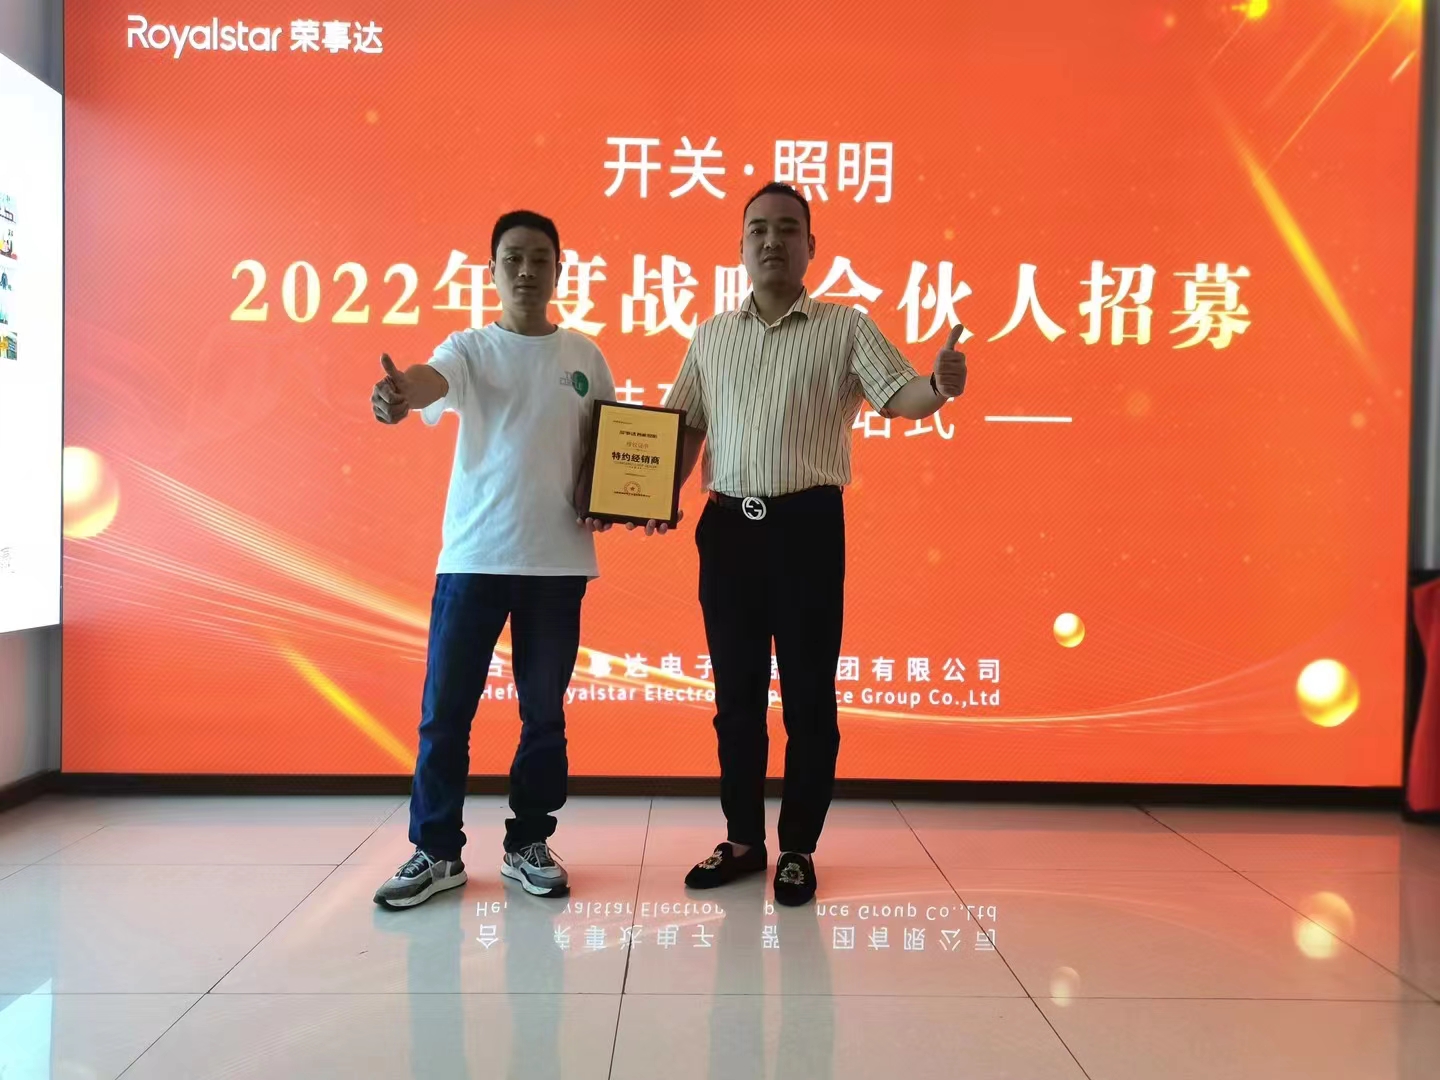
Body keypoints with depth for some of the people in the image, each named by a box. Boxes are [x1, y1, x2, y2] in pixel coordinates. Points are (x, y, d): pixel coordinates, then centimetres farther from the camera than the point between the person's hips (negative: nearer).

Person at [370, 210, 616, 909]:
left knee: (544, 711, 9)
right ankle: (436, 852, 17)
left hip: (558, 561, 2)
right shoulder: (469, 347, 1)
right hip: (472, 556, -1)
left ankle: (528, 846, 24)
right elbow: (433, 379, -22)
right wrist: (400, 395, -46)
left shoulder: (585, 356, 9)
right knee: (445, 709, 2)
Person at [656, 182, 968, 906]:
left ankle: (798, 848, 18)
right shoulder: (712, 336, 13)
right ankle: (743, 840, 25)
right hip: (726, 526, 3)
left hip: (809, 526, -3)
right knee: (736, 691, 11)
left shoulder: (846, 328, 3)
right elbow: (684, 426, 16)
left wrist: (940, 387, -29)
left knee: (808, 694, 3)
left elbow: (899, 397, -7)